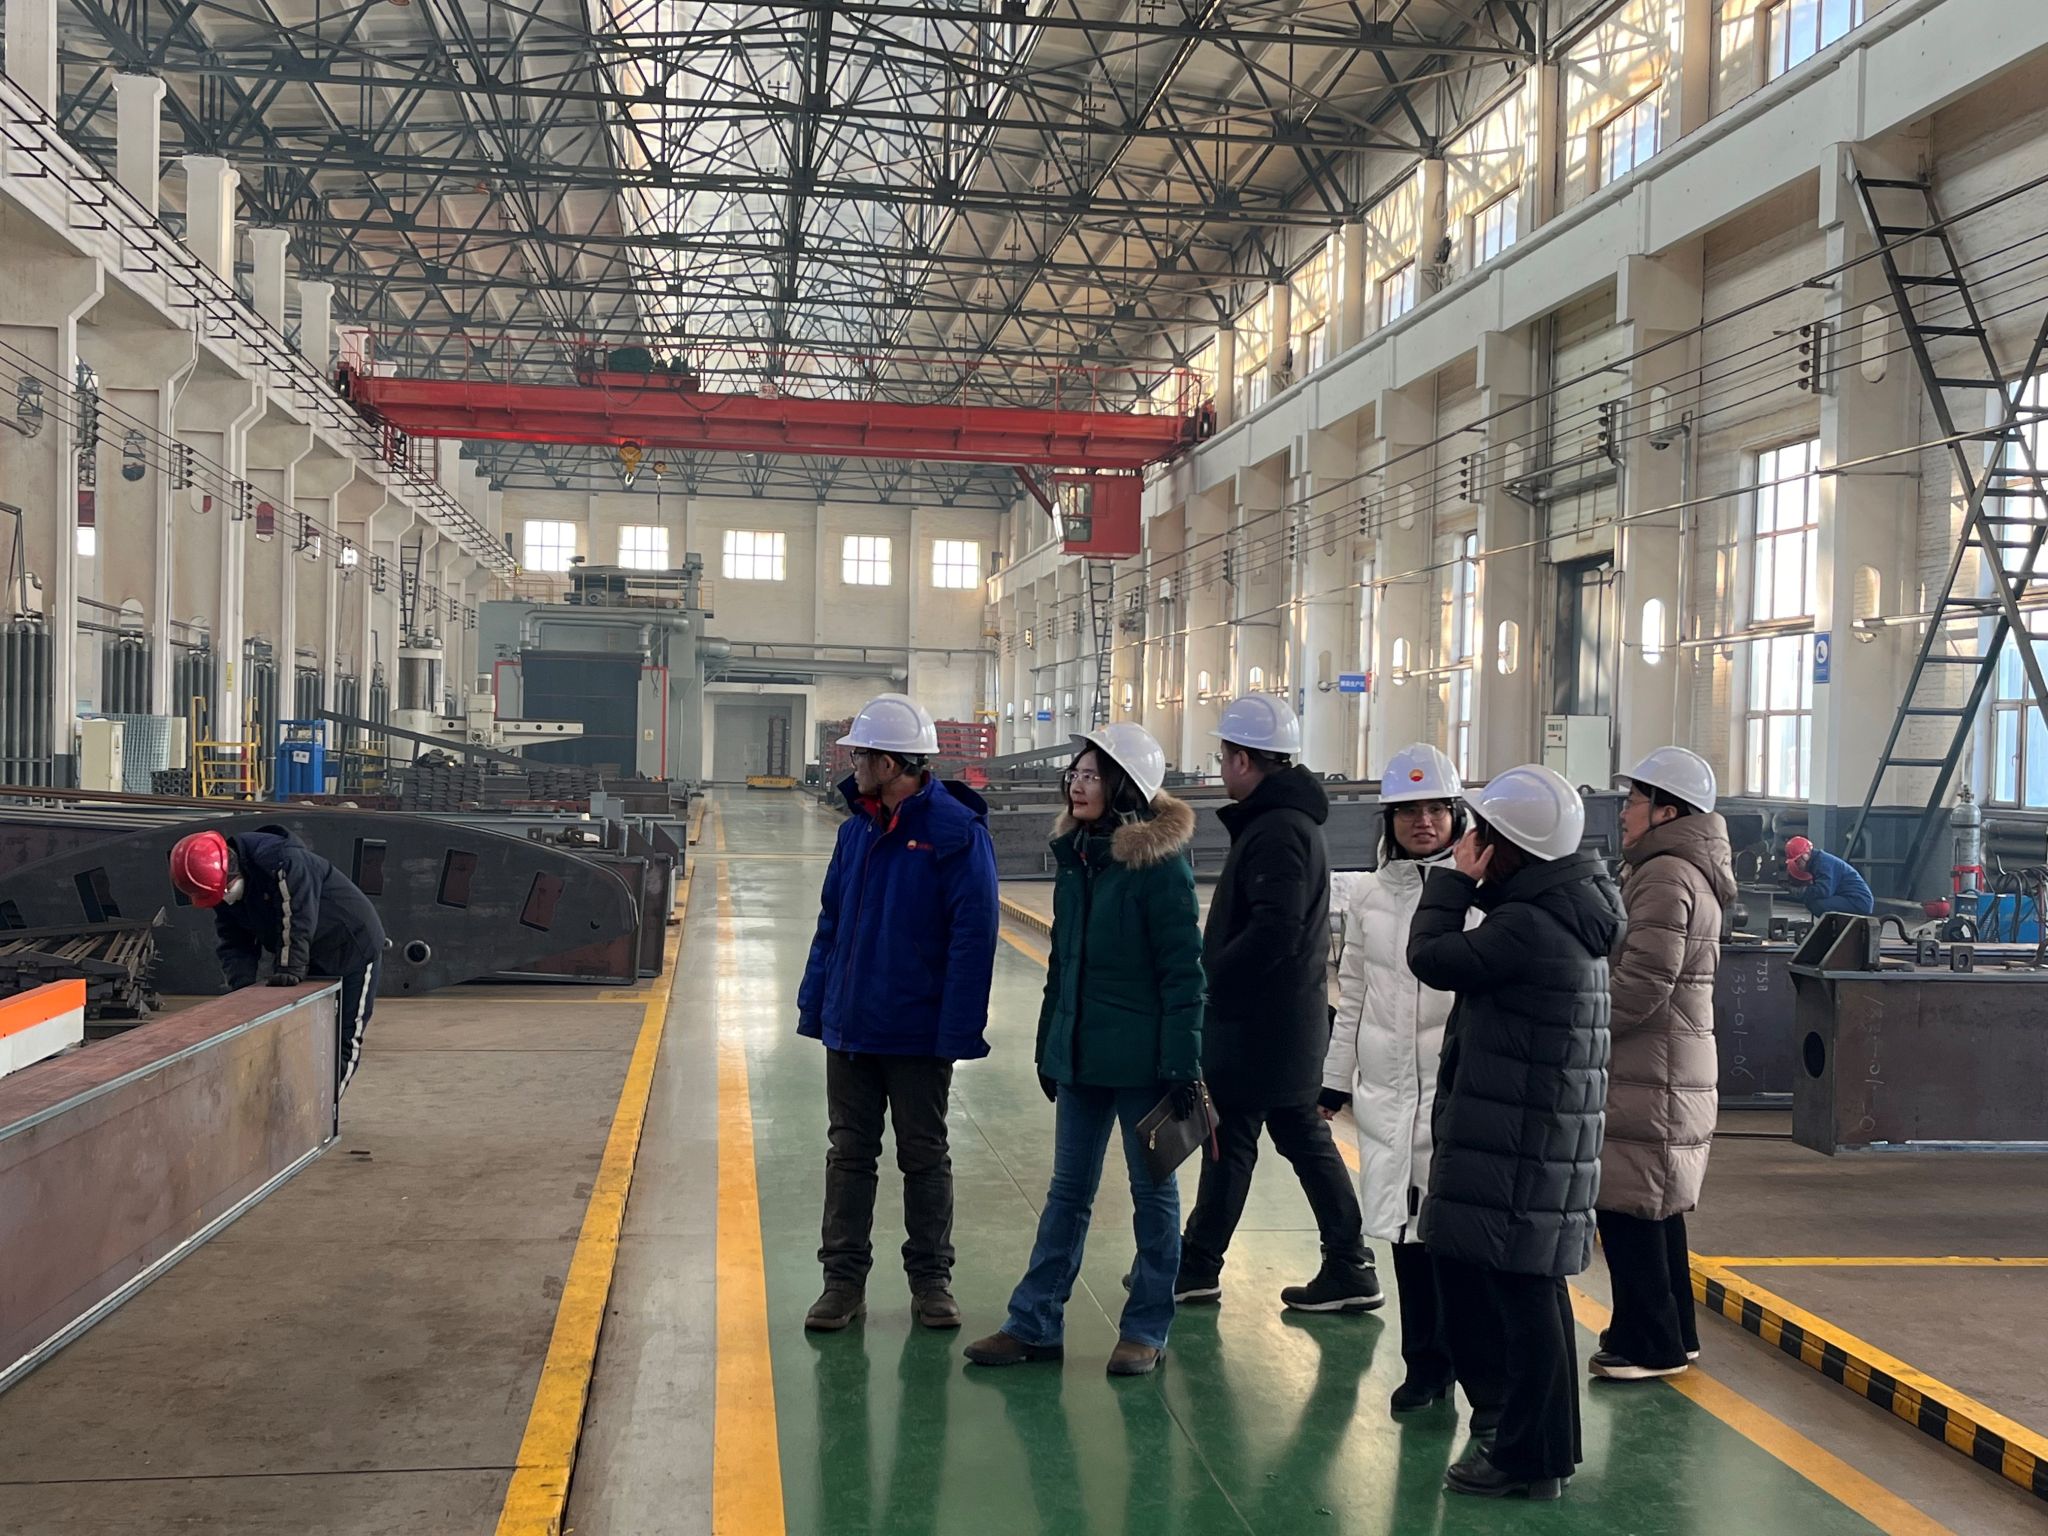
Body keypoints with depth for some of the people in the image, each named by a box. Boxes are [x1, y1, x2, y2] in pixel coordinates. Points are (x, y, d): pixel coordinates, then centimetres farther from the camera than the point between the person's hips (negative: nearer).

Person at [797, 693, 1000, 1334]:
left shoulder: (956, 832, -14)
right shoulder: (857, 829, 7)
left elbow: (973, 936, -16)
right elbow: (831, 922, 12)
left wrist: (958, 1032, -19)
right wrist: (814, 1004, 6)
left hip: (919, 1034, -5)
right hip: (849, 1027, 6)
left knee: (925, 1157, 9)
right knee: (848, 1154, 11)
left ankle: (931, 1281, 22)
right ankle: (843, 1280, 20)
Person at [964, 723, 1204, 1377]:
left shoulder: (1160, 862, -14)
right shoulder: (1075, 855, 8)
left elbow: (1184, 969, -15)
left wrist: (1183, 1063, -17)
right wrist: (1048, 1045, 16)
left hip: (1142, 1057, -7)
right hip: (1080, 1053, 7)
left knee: (1153, 1192, 9)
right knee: (1067, 1192, 13)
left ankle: (1146, 1330, 20)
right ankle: (1034, 1323, 20)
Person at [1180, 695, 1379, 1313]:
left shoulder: (1276, 832, -19)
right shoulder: (1293, 820, 14)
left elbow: (1273, 933, -27)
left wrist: (1207, 978, -18)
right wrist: (1215, 973, 12)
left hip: (1258, 1023, -10)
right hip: (1291, 1017, 10)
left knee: (1230, 1141, 1)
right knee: (1303, 1136, 13)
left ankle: (1197, 1267, 13)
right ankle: (1349, 1267, 17)